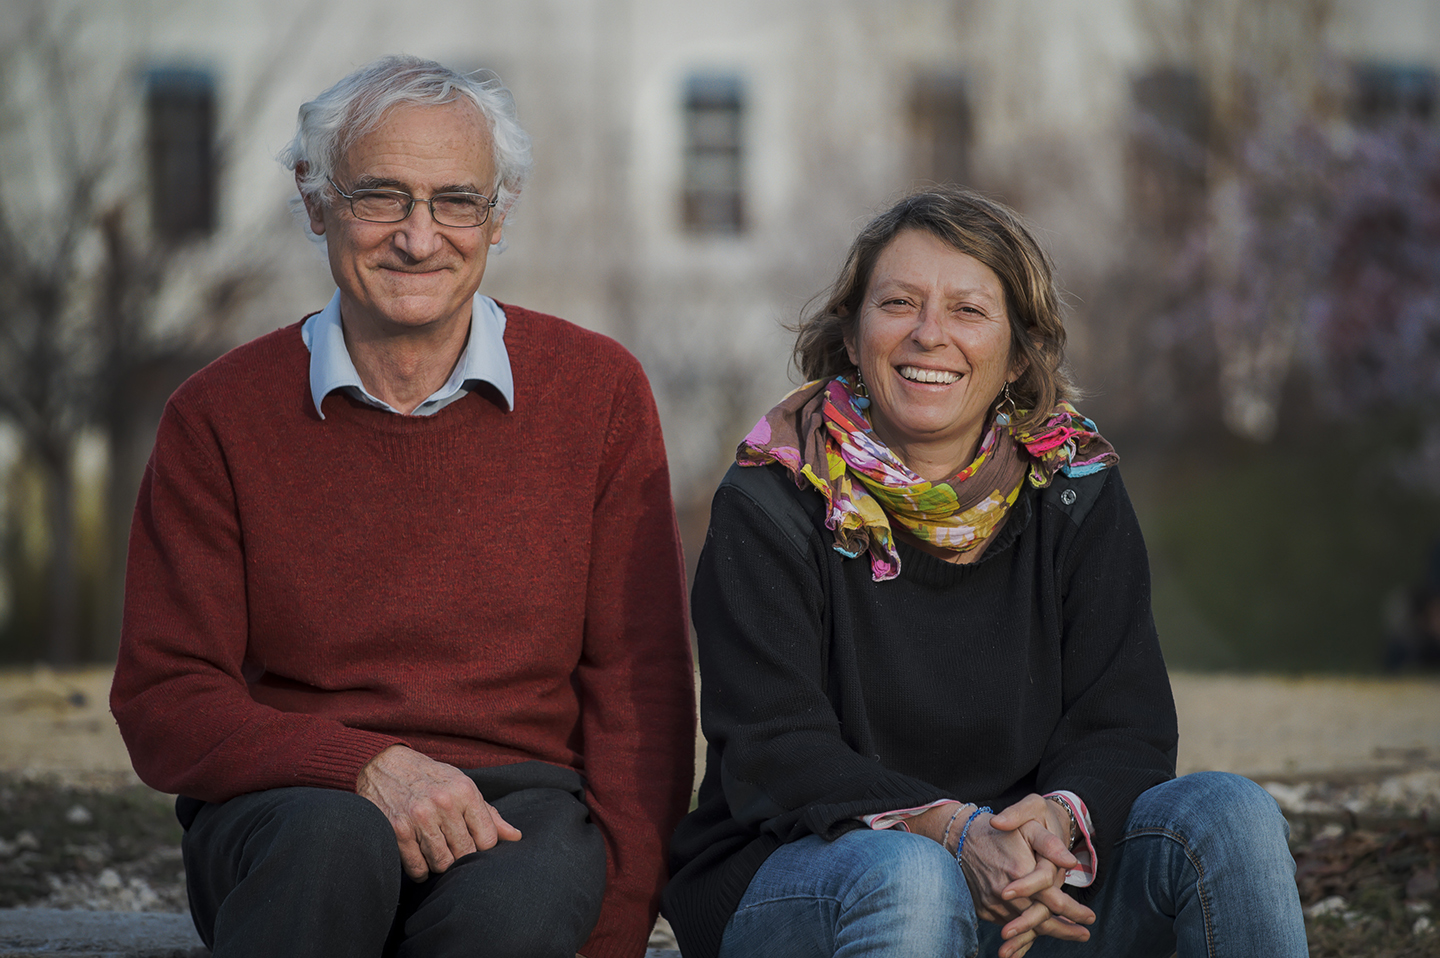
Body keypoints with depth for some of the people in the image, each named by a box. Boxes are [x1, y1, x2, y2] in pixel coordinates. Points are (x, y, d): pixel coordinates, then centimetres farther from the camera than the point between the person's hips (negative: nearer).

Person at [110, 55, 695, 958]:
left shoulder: (598, 391, 7)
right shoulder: (221, 414, 4)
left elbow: (640, 689, 4)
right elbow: (163, 705, 0)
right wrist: (370, 766, -18)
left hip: (521, 802, 0)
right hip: (283, 806, 0)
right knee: (333, 840, -36)